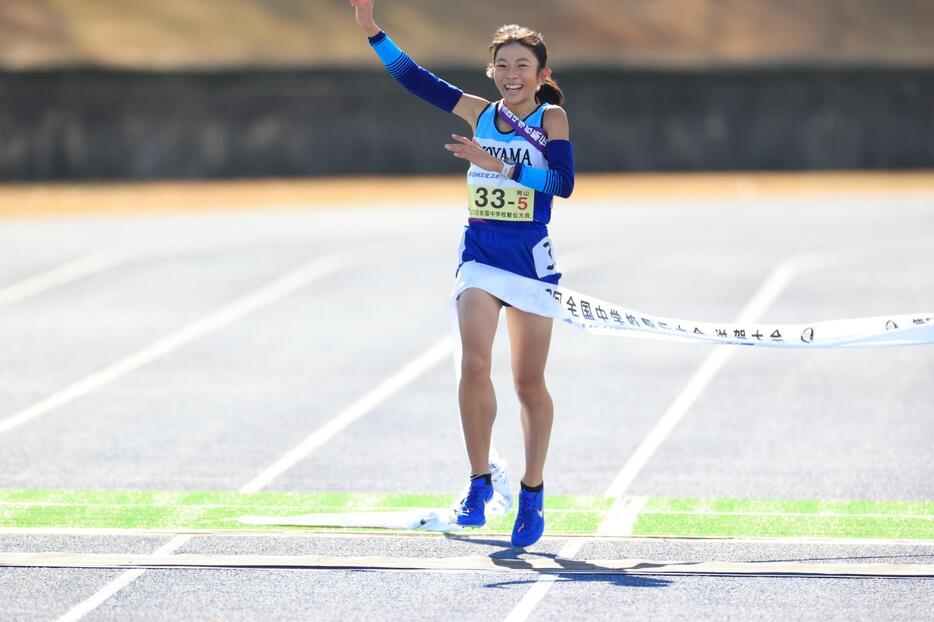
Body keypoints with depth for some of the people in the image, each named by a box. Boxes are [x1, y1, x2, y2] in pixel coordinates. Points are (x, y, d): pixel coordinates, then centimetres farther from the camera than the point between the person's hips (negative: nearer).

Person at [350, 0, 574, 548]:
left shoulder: (551, 118, -3)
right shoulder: (479, 112, 6)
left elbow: (563, 181, -17)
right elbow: (417, 79, 6)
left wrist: (501, 167, -26)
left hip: (531, 255, -2)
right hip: (480, 250, 2)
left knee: (529, 383, 6)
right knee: (474, 363, -17)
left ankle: (532, 494, 20)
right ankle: (480, 483, -6)